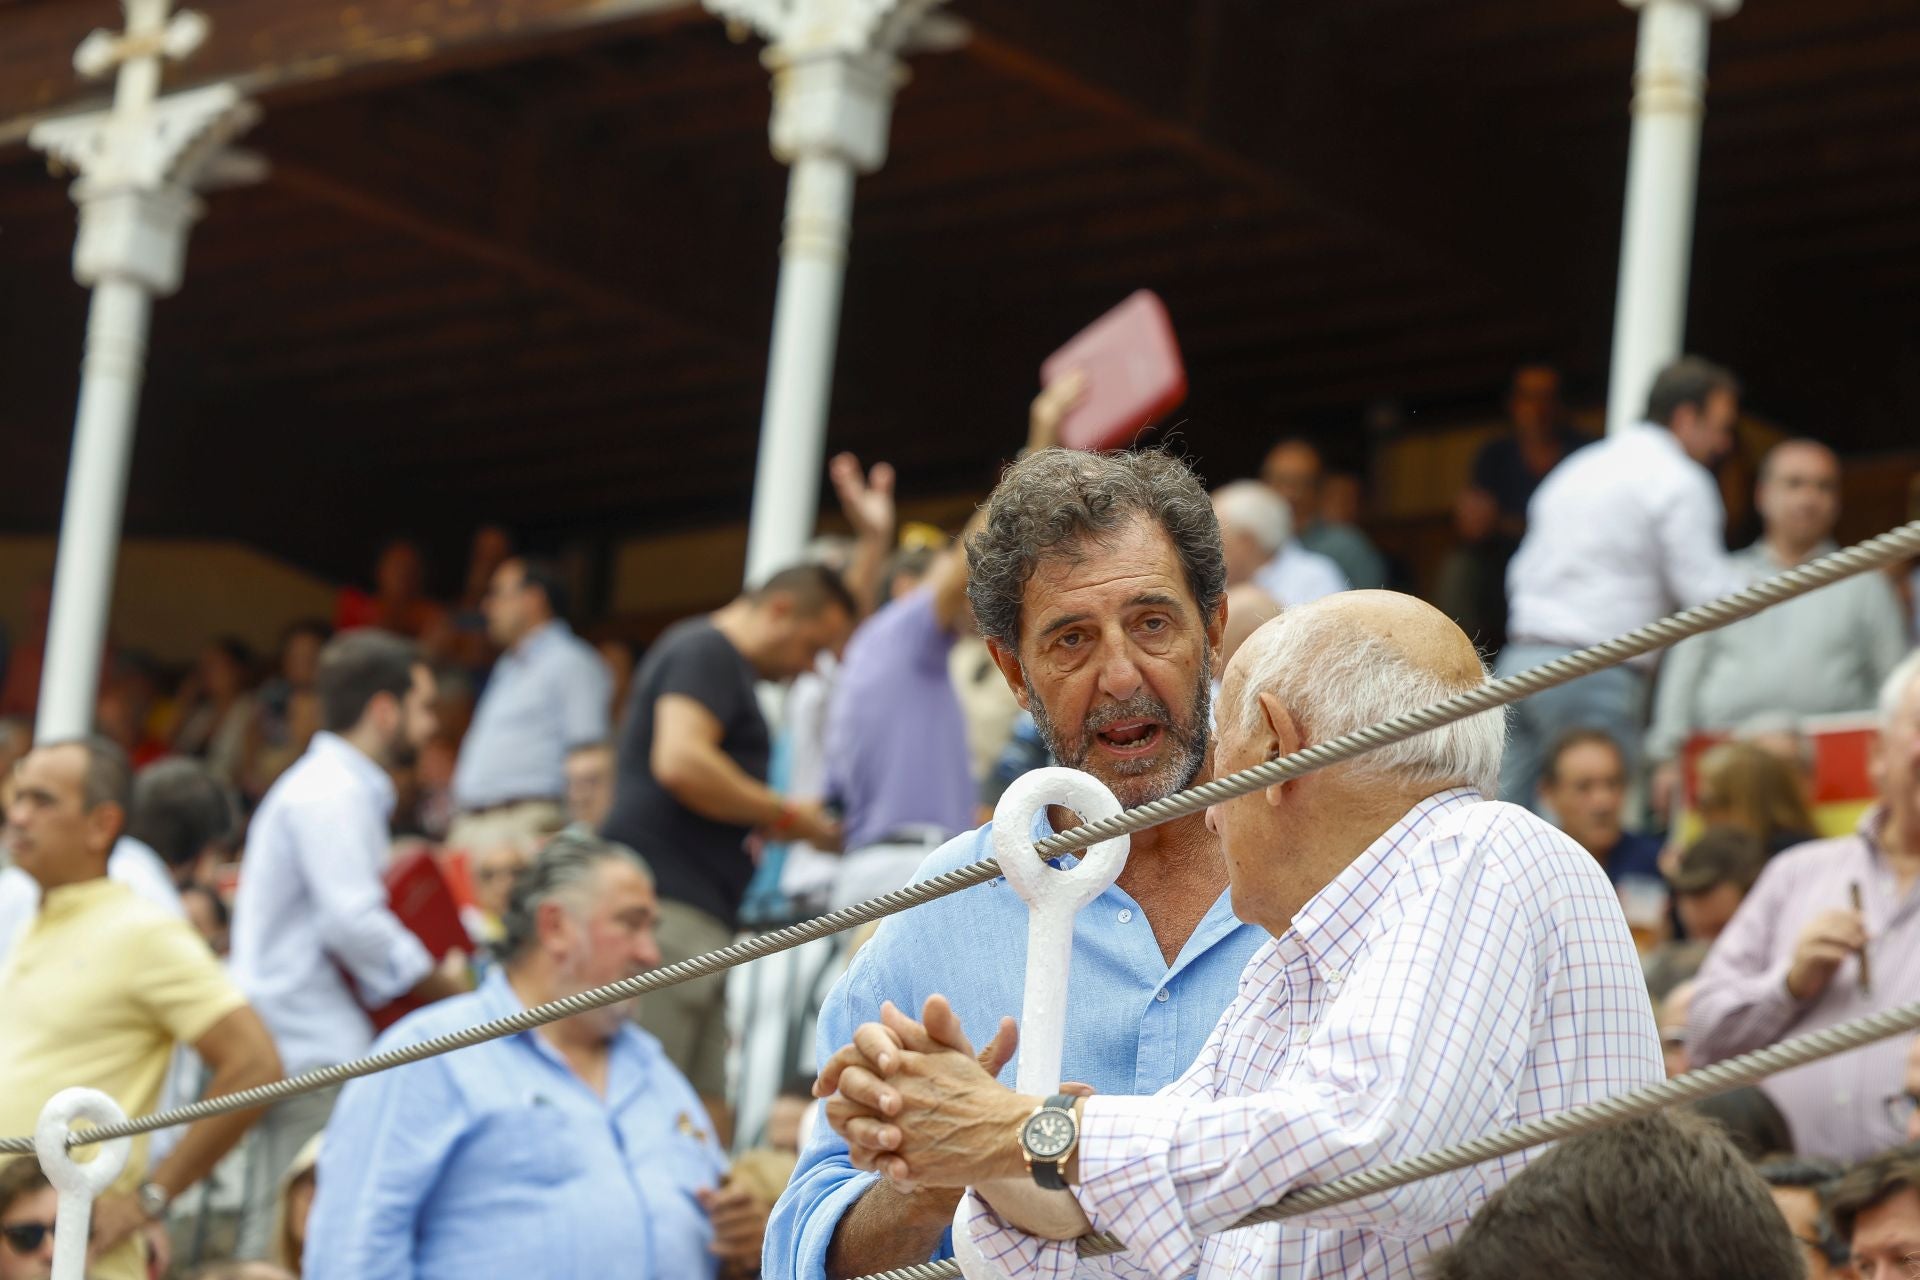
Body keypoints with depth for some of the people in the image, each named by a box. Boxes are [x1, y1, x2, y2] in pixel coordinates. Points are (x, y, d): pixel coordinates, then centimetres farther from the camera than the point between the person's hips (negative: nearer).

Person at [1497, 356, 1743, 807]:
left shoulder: (1577, 468, 22)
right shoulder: (1678, 481, -4)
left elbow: (1524, 571, 23)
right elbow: (1705, 587, -8)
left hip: (1521, 656, 8)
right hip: (1596, 676, -8)